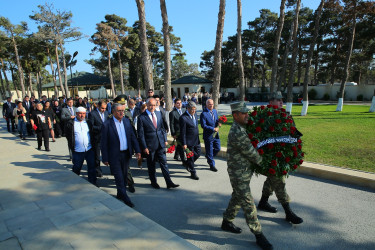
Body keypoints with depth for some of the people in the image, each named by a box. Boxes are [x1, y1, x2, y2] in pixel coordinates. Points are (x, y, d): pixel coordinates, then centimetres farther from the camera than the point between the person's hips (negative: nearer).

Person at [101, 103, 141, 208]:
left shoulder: (126, 121, 4)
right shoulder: (107, 124, -10)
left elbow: (133, 137, 8)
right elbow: (104, 143, -8)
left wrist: (137, 150, 1)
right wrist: (105, 158, -8)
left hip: (126, 154, 5)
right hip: (114, 156, -5)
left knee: (124, 176, 16)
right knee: (119, 178, 0)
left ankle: (120, 194, 35)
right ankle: (125, 198, 11)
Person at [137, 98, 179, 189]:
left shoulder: (158, 114, 7)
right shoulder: (141, 117, -9)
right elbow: (140, 134, -9)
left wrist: (165, 139, 9)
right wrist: (144, 147, -12)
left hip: (160, 143, 4)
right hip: (150, 145, -4)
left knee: (164, 162, 5)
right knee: (151, 165, 10)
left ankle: (169, 182, 10)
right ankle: (153, 182, 27)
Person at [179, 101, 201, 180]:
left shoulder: (195, 115, 7)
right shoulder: (183, 118, -18)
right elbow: (182, 132, -17)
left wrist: (198, 139, 18)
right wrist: (184, 144, -17)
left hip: (196, 140, 8)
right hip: (189, 141, -8)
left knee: (198, 154, 16)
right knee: (190, 157, 5)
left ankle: (186, 163, 39)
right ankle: (193, 173, 21)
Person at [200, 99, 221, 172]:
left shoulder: (215, 111, 8)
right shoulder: (203, 114, -14)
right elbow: (203, 125, -18)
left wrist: (218, 123, -5)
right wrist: (213, 129, -20)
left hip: (215, 134, 7)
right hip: (208, 135, -7)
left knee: (217, 148, 13)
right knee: (209, 150, 5)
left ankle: (209, 158, 38)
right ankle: (212, 165, 19)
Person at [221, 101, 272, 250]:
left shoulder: (241, 129, 7)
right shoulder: (236, 133, -25)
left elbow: (250, 148, 18)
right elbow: (250, 152, -19)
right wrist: (263, 162, -5)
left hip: (245, 172, 10)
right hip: (239, 174, -10)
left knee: (237, 198, 21)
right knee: (248, 204, 0)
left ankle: (226, 222, 38)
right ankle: (258, 235, 12)